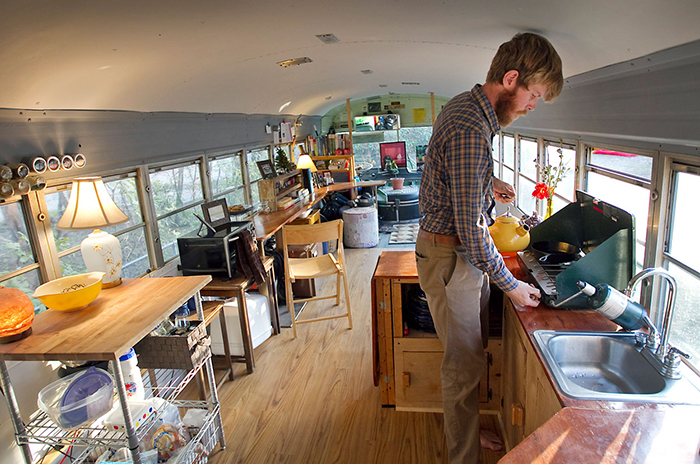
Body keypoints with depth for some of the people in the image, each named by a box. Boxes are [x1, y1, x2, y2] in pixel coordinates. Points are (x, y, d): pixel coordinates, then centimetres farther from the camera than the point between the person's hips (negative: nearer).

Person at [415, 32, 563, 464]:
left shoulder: (467, 107, 9)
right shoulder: (470, 129, -26)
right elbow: (472, 230, -26)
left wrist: (488, 182, 13)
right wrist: (512, 285, -15)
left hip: (464, 250, 10)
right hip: (450, 255, -10)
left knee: (472, 350, 21)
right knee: (464, 365, 4)